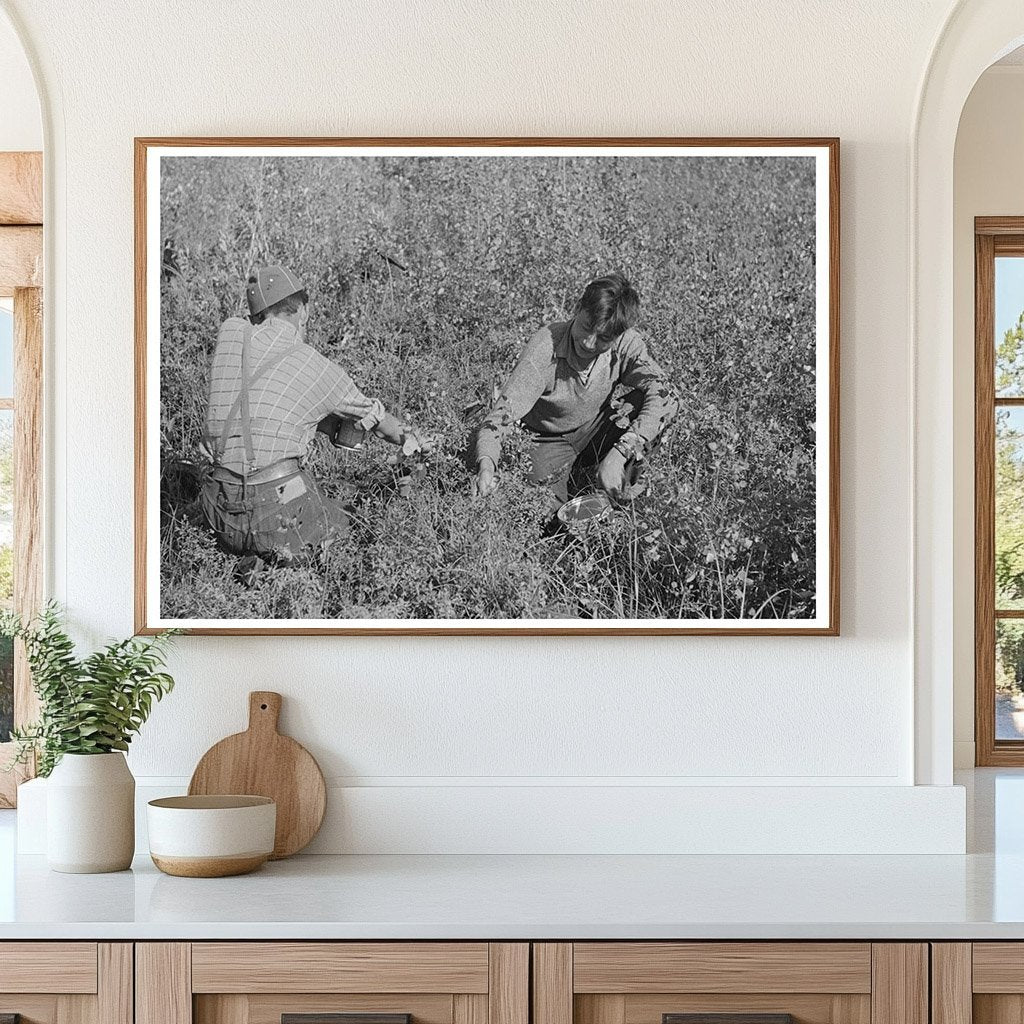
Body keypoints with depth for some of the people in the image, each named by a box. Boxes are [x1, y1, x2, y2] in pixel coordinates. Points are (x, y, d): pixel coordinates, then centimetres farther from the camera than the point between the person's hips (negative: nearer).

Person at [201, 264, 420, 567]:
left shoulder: (230, 333, 6)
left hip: (221, 516, 4)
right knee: (337, 523, 29)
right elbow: (374, 416, 20)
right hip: (280, 510, -4)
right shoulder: (320, 369, 0)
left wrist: (337, 427, 28)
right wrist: (408, 439, 43)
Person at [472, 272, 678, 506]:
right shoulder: (544, 348, -29)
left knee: (642, 403, -25)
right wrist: (486, 465, -51)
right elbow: (501, 415, -31)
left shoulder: (627, 344, -21)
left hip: (596, 431, 2)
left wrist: (619, 454, -45)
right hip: (548, 441, -2)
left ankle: (615, 496, -10)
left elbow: (665, 398, -33)